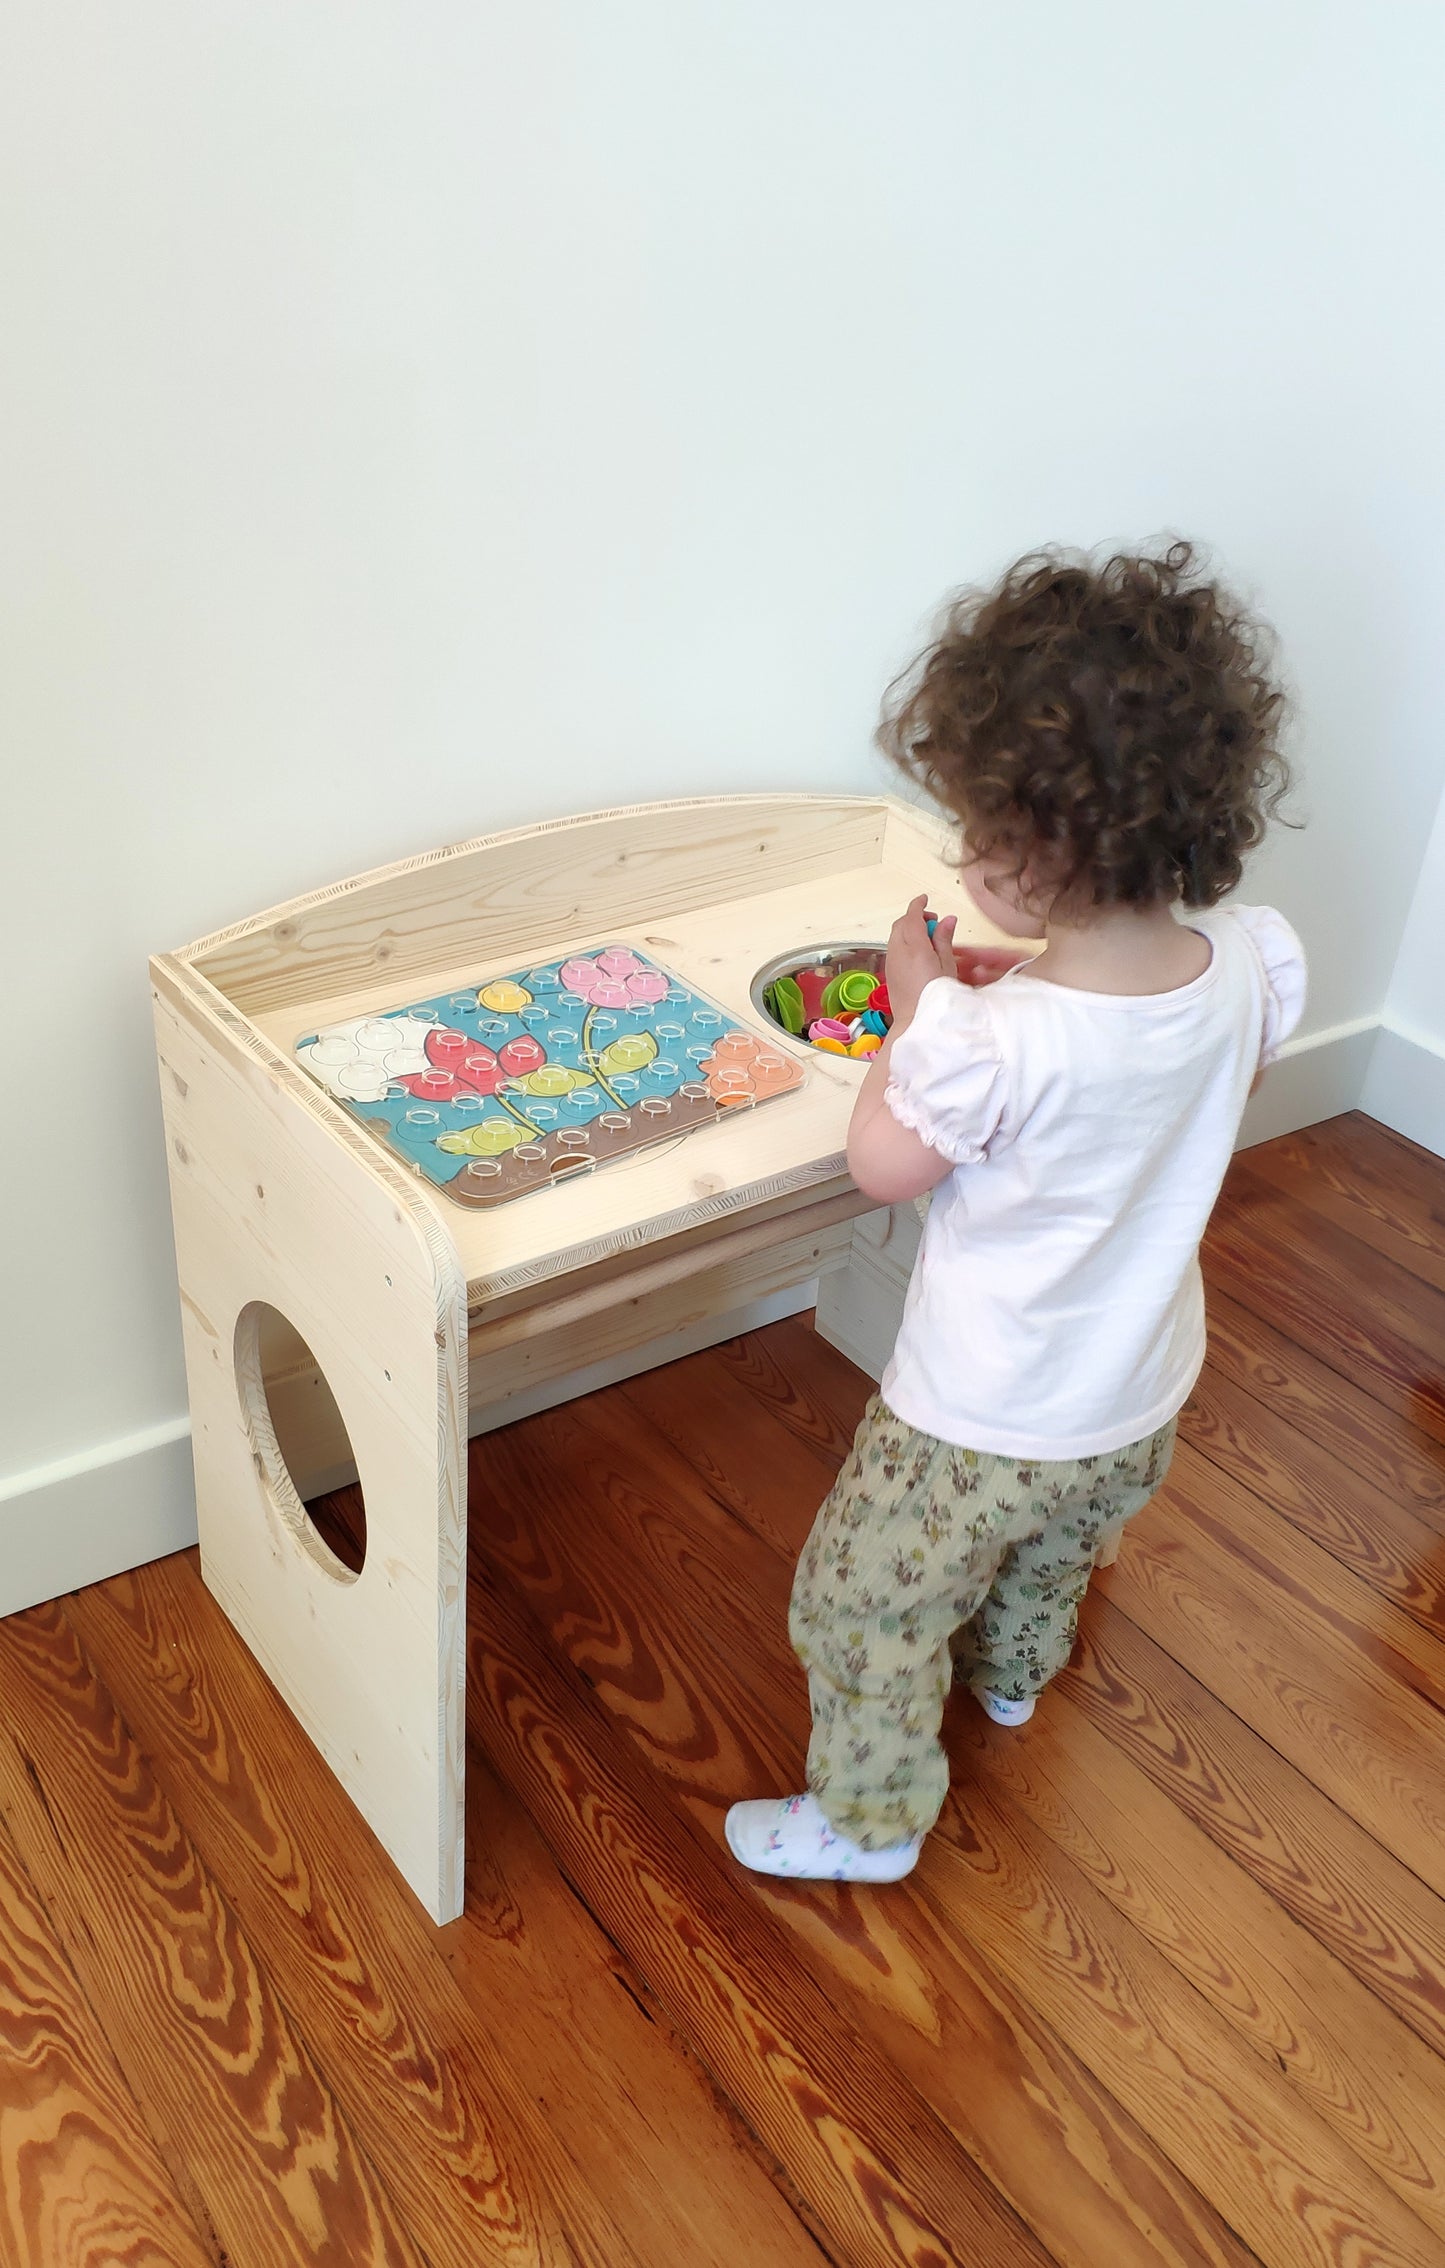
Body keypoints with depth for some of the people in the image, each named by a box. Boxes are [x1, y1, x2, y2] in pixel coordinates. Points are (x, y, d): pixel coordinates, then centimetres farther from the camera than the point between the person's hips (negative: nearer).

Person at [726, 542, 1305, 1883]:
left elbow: (881, 1167, -18)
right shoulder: (1253, 962, -19)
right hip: (1142, 1407, 7)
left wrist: (922, 1005, -8)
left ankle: (868, 1820, 41)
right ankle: (1013, 1672, 66)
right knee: (1055, 1557, 37)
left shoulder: (989, 1042, -37)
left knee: (865, 1609, 20)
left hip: (982, 1430, -7)